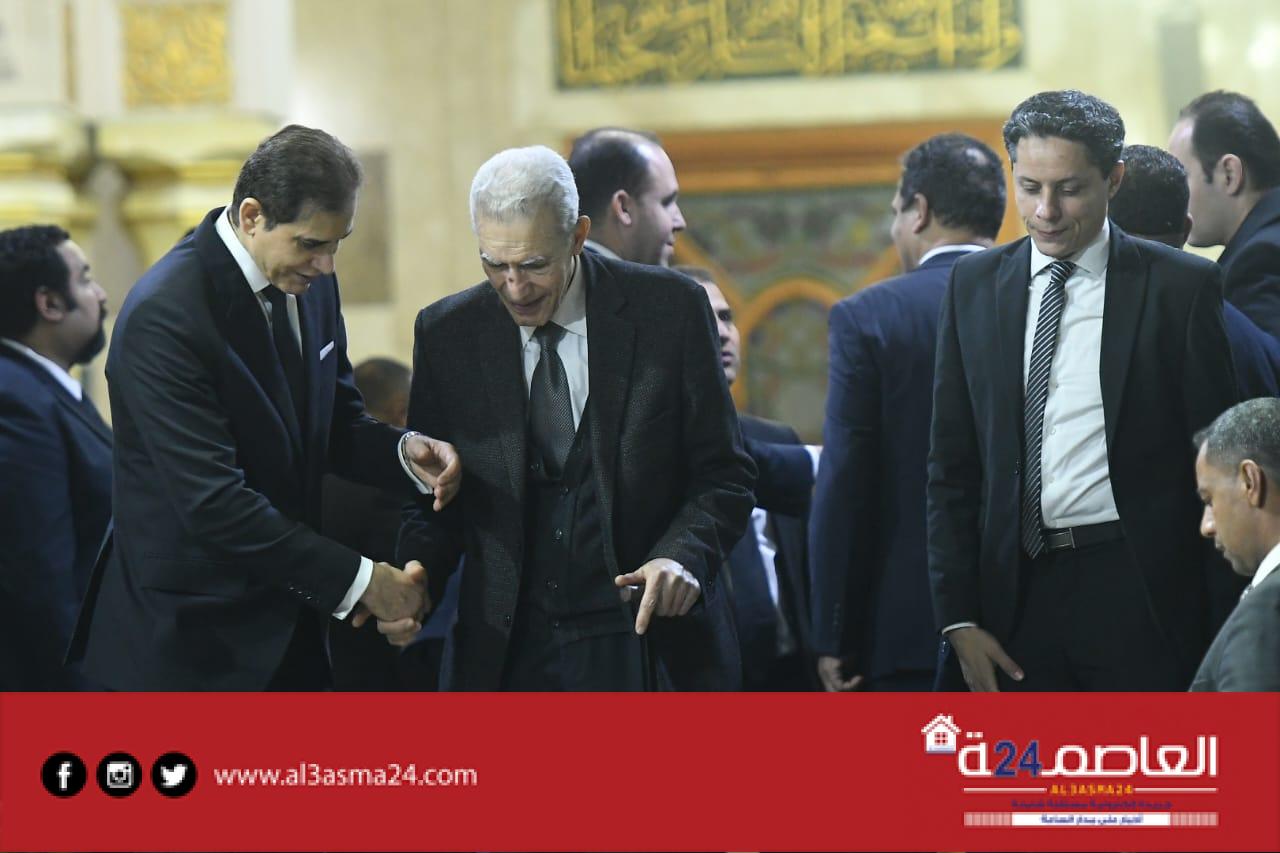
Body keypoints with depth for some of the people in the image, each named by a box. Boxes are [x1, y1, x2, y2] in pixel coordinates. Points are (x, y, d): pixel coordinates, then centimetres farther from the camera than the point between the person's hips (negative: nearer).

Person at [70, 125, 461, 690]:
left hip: (289, 626, 8)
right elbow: (213, 501, -26)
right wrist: (356, 580, -24)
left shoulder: (310, 283, 4)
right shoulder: (163, 315, -22)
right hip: (191, 642, -8)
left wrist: (402, 451, -7)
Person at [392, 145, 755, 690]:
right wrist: (417, 580, -11)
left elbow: (723, 477, 0)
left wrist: (683, 556, -19)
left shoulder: (668, 311, -4)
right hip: (505, 656, 2)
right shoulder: (447, 333, 3)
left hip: (649, 644, -2)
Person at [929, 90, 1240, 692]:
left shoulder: (1180, 286, -1)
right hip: (1020, 591, 3)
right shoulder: (974, 285, 9)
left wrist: (1223, 631, -4)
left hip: (1140, 593, -3)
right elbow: (951, 466, 10)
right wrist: (959, 619, 3)